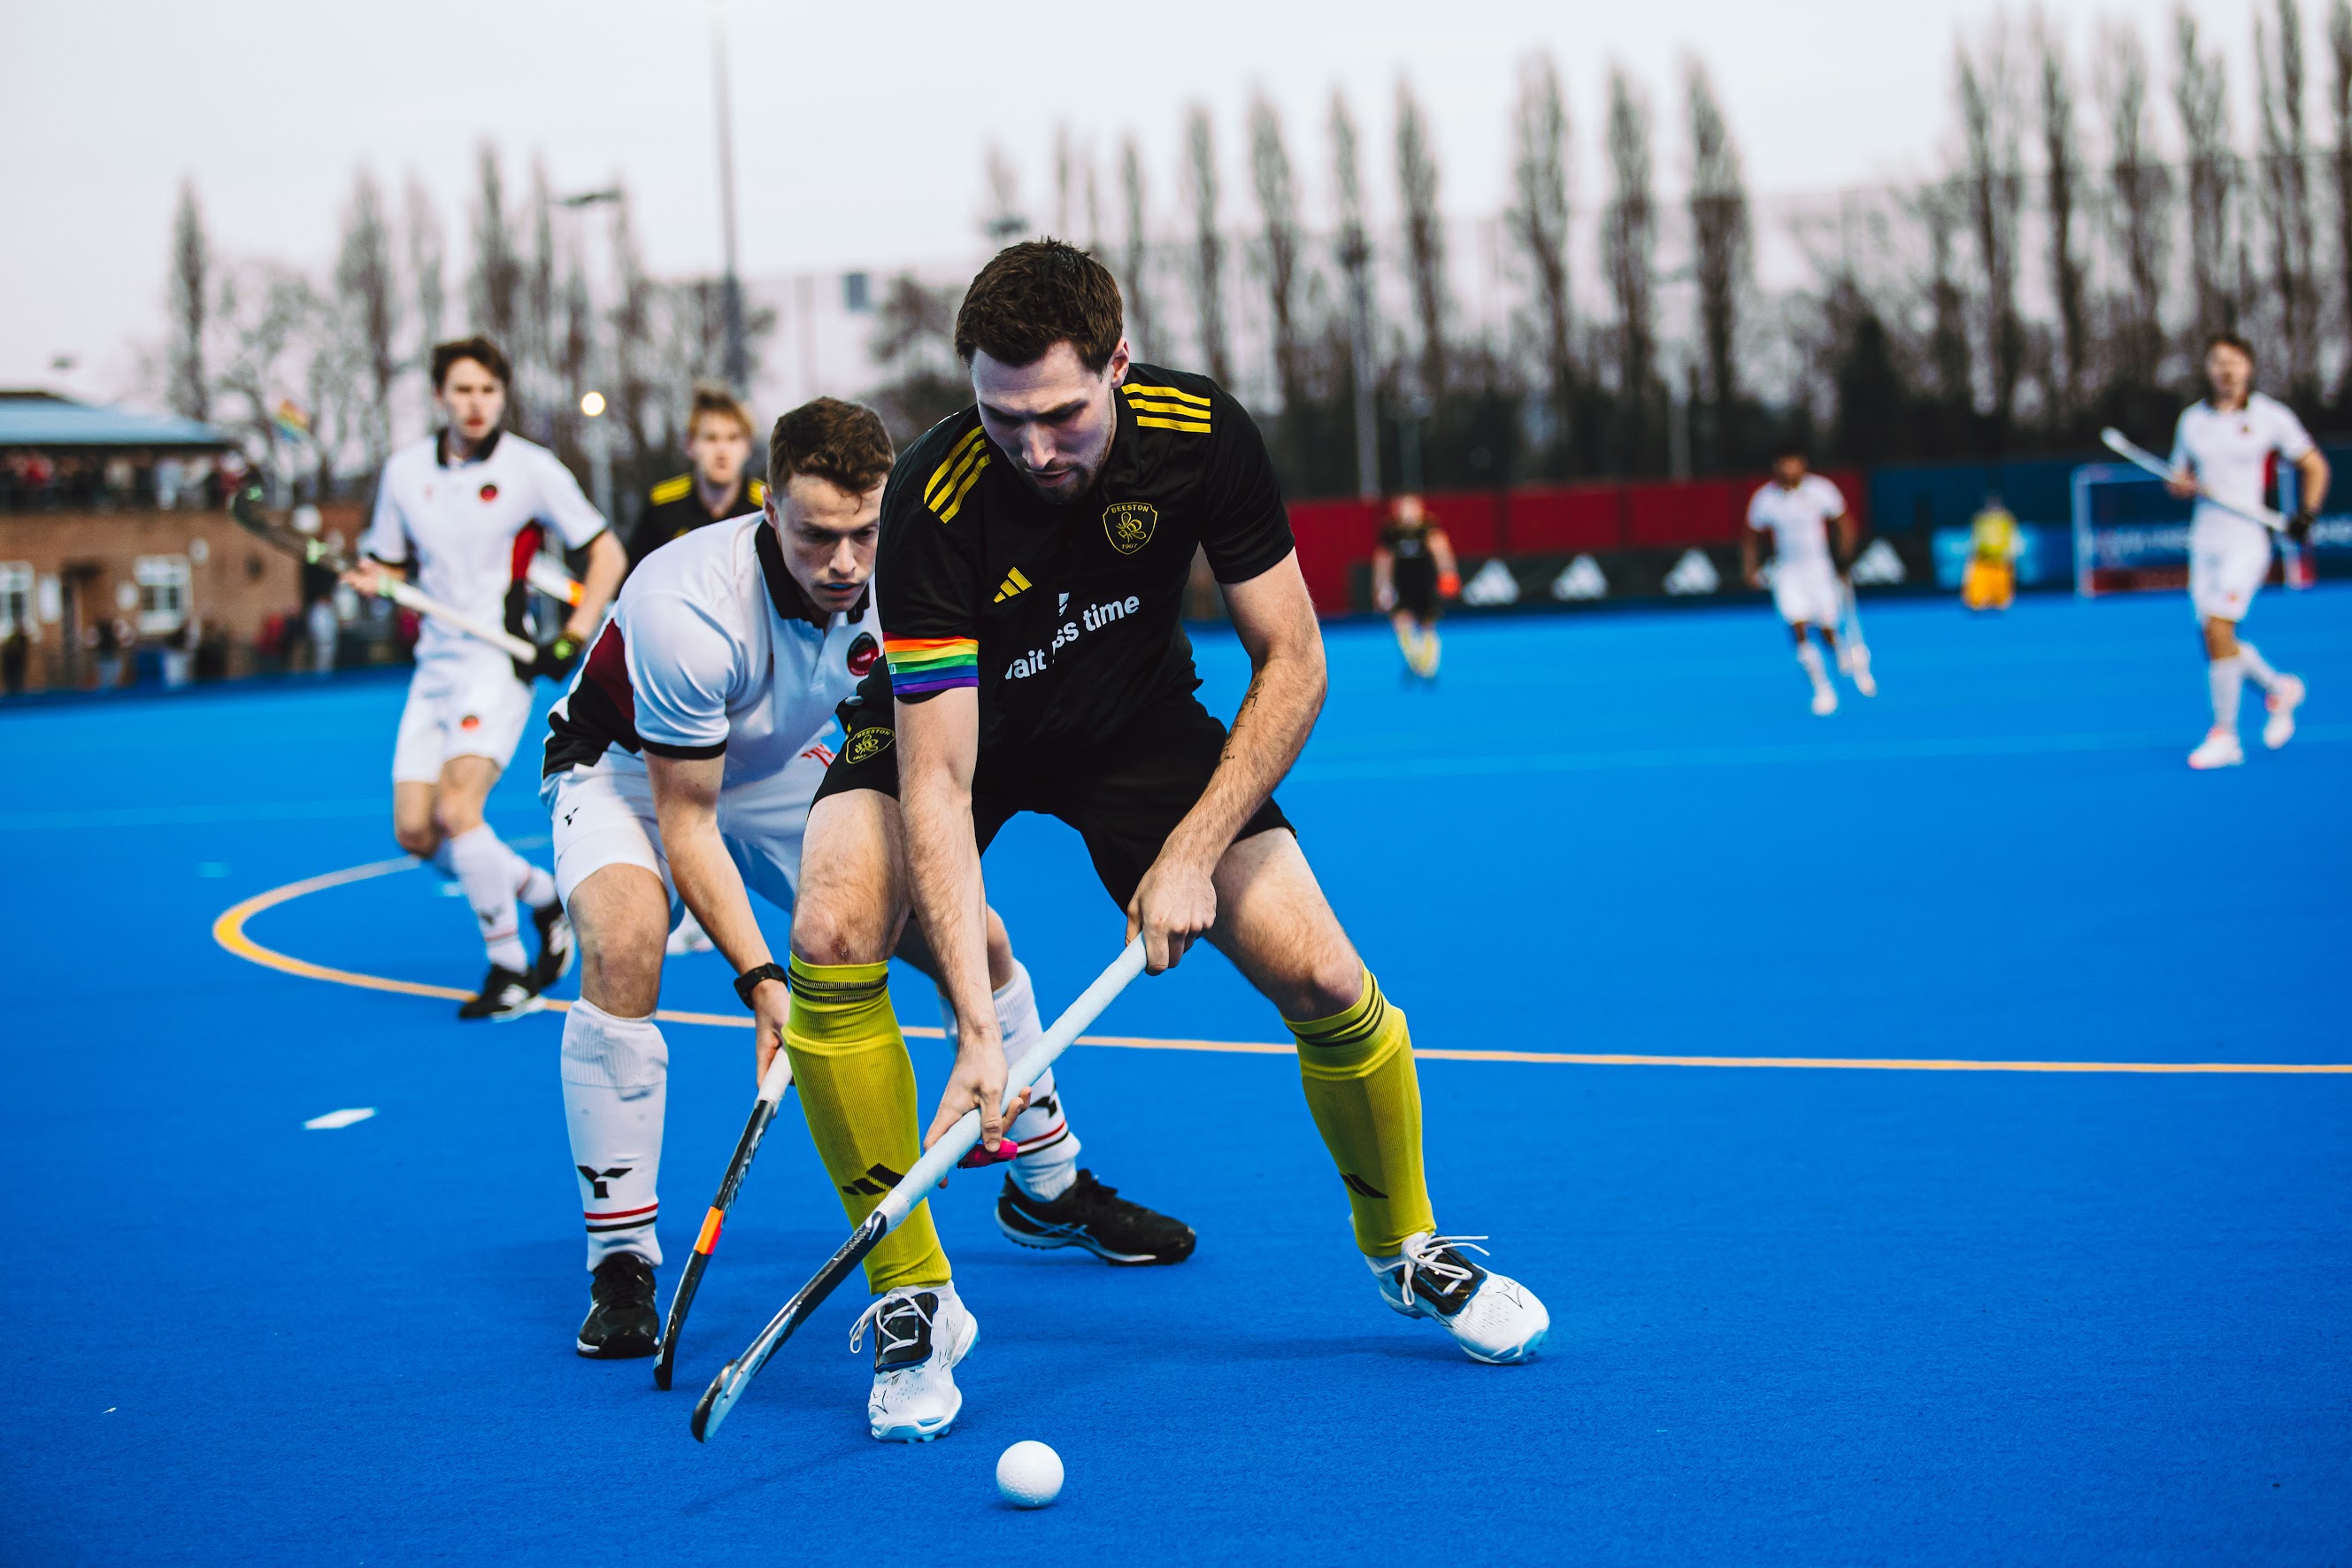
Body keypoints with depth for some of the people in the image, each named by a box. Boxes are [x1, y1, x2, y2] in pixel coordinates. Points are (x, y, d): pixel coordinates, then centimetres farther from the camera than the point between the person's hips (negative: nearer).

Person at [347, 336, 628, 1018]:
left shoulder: (530, 469, -6)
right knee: (415, 831, 0)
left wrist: (573, 639, -10)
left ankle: (510, 970, -9)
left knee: (457, 809, -22)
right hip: (437, 661, 6)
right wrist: (366, 577, -6)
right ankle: (543, 896, 22)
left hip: (500, 659, -6)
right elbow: (394, 563, 18)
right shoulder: (405, 470, 7)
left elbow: (608, 553, -1)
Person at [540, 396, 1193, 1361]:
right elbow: (684, 825, -32)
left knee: (974, 938, -1)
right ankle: (621, 1265, -23)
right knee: (624, 946, -36)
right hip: (626, 771, -5)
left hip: (781, 775, 5)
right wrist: (762, 981, -40)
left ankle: (1050, 1187, 24)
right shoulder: (689, 611, -38)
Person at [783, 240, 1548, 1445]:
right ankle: (911, 1299, -13)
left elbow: (1291, 660, -17)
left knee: (1322, 978, -11)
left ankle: (1402, 1246, 18)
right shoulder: (935, 500, -34)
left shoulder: (1202, 435, -26)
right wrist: (976, 1026, -45)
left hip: (1136, 721, 2)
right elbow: (938, 779, -37)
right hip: (952, 721, -2)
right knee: (831, 936, -28)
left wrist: (1190, 854, -26)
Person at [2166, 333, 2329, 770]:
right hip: (2205, 537, 5)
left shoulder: (2272, 416, -1)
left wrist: (2306, 514, -6)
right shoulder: (2192, 419, 10)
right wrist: (2183, 486, -6)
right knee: (2214, 638, 5)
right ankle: (2278, 689, 33)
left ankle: (2224, 735, -8)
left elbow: (2314, 466, 8)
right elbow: (2179, 478, 18)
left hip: (2248, 537, -5)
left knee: (2217, 628, -17)